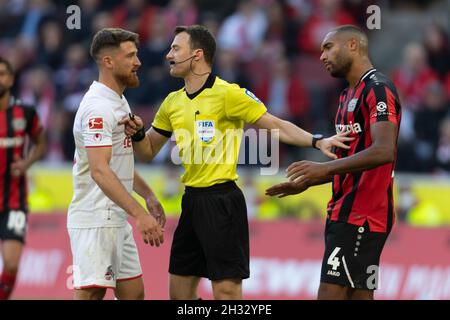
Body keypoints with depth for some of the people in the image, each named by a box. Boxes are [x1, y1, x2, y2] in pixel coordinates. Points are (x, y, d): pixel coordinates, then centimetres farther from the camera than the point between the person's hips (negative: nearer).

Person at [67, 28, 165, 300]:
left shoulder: (119, 102, 15)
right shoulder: (98, 107, -18)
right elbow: (100, 171, -27)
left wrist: (148, 196, 21)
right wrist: (140, 214, -32)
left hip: (117, 221, 10)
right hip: (96, 223, -10)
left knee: (134, 293, 10)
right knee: (90, 294, -11)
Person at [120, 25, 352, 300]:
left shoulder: (228, 94, -10)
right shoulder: (173, 102, 12)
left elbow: (276, 125, -11)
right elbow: (148, 151, 20)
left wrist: (317, 141, -24)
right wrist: (137, 134, -2)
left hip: (221, 200, -8)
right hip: (192, 200, 8)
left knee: (227, 290, -8)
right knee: (179, 292, 11)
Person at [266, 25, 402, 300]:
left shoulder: (377, 89, -12)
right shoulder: (350, 94, 21)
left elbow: (384, 152, -24)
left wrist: (326, 168, -28)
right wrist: (306, 183, 21)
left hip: (359, 215, -10)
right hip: (346, 212, 10)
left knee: (331, 294, -14)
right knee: (359, 295, 7)